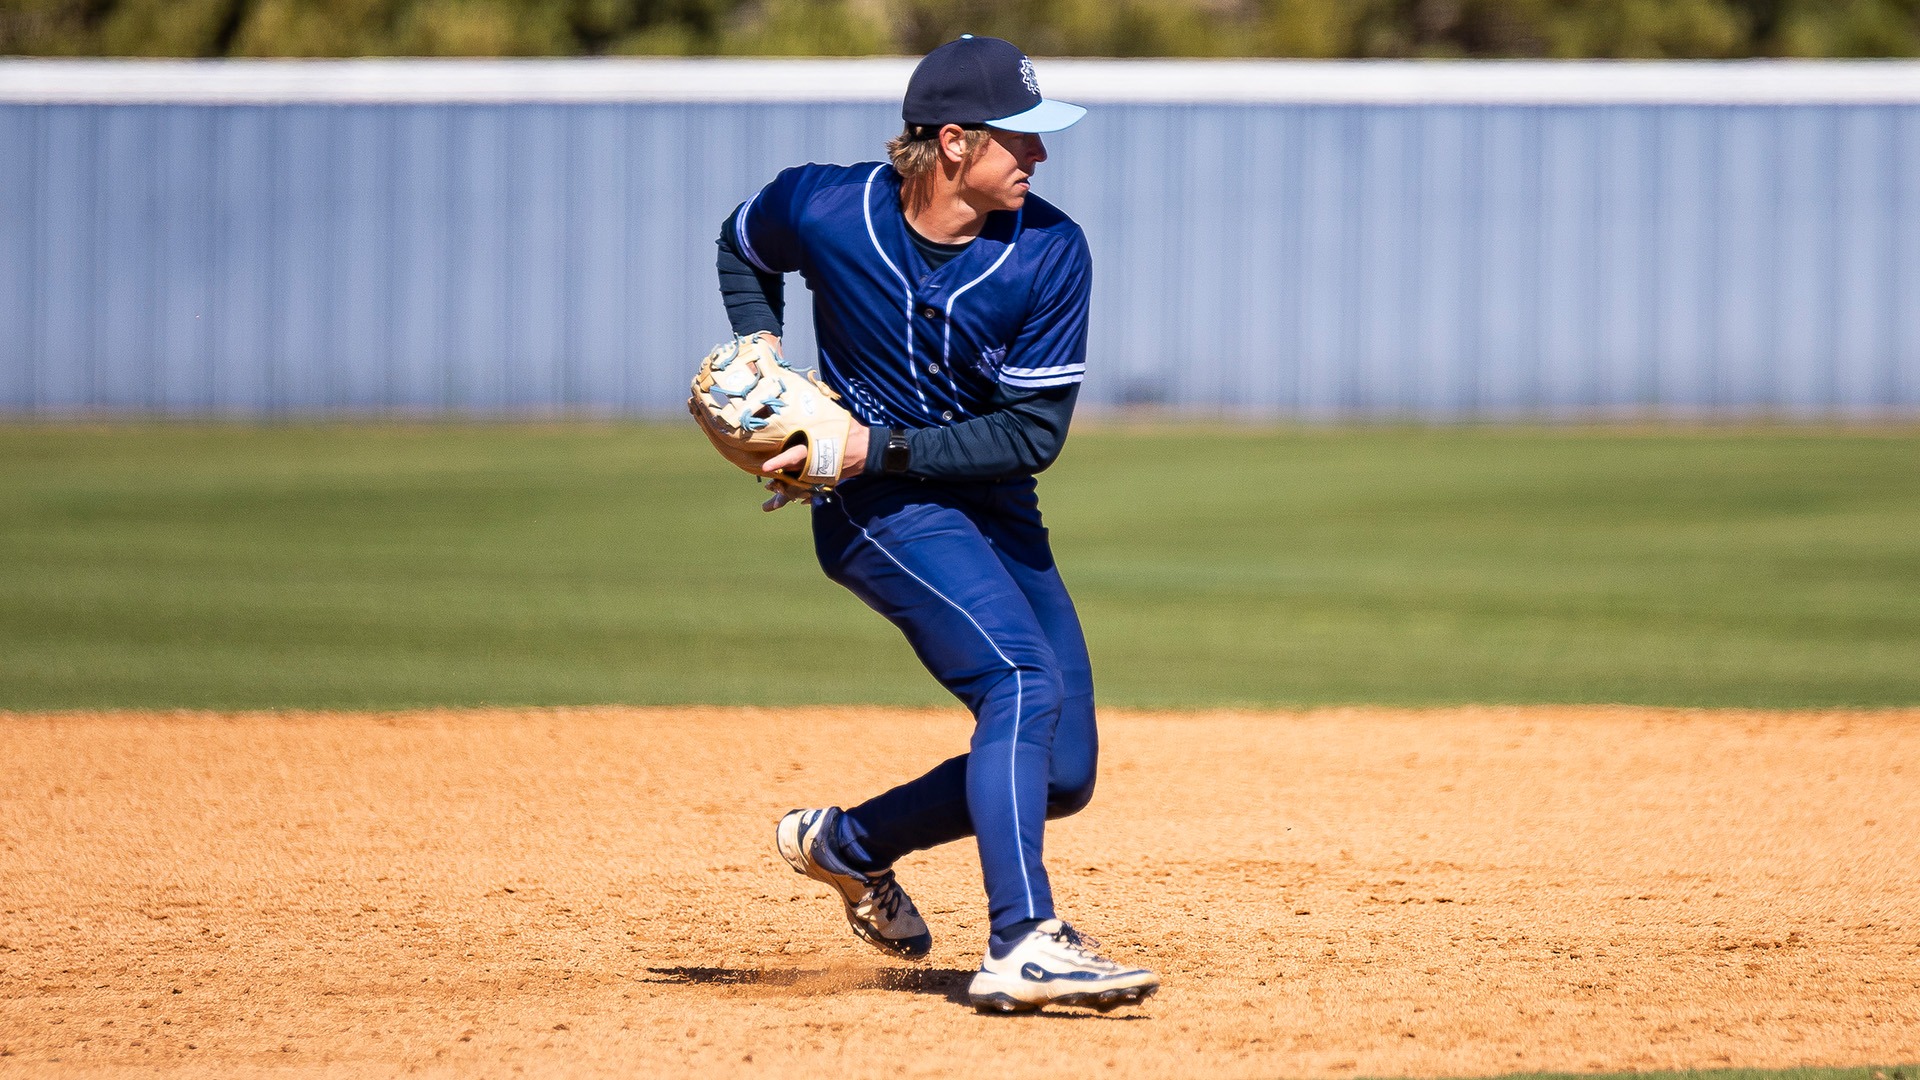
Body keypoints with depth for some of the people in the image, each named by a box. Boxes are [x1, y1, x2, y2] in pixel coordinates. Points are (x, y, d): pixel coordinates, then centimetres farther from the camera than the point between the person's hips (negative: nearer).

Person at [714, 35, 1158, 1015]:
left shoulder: (1049, 254, -12)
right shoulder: (823, 209, -13)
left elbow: (1032, 434, -13)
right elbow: (741, 248, 12)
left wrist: (880, 447, -22)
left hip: (998, 517, 5)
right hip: (879, 509, -5)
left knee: (1060, 774, 3)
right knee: (1022, 683, -28)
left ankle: (849, 842, 26)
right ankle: (1021, 946, -39)